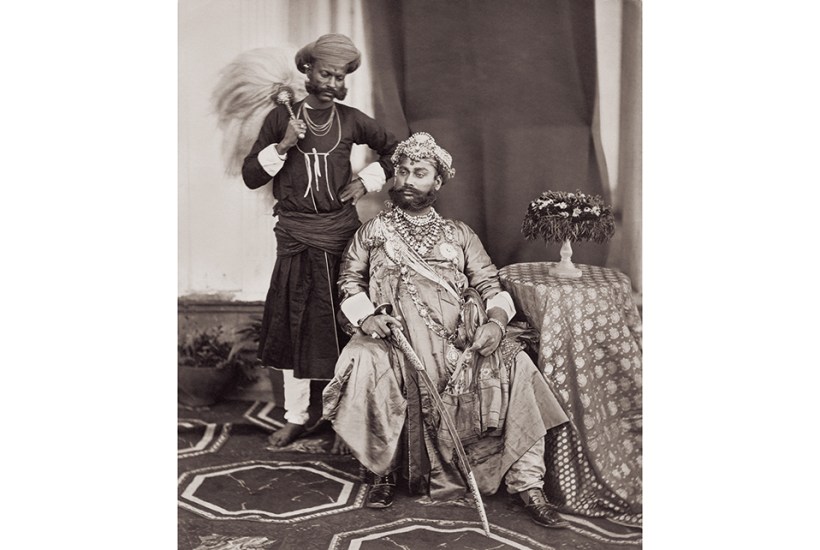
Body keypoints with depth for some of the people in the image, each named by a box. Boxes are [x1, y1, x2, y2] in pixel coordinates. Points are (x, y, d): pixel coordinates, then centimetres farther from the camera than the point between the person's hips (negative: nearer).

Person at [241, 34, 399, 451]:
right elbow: (250, 176, 0)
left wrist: (367, 180, 2)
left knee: (342, 327, 2)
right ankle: (295, 416, 23)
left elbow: (394, 151, 15)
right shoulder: (281, 118, 1)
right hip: (294, 239, 1)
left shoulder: (352, 121, 2)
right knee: (291, 325, 8)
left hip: (340, 236, -1)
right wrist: (283, 145, -13)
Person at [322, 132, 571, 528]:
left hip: (460, 343, 2)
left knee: (516, 365, -23)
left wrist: (497, 320, -9)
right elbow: (349, 281, 12)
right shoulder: (373, 232, 17)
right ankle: (382, 472, -12)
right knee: (363, 364, -33)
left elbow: (490, 284, 13)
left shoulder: (459, 234, 19)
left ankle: (526, 484, -16)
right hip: (395, 339, -1)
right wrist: (365, 316, -9)